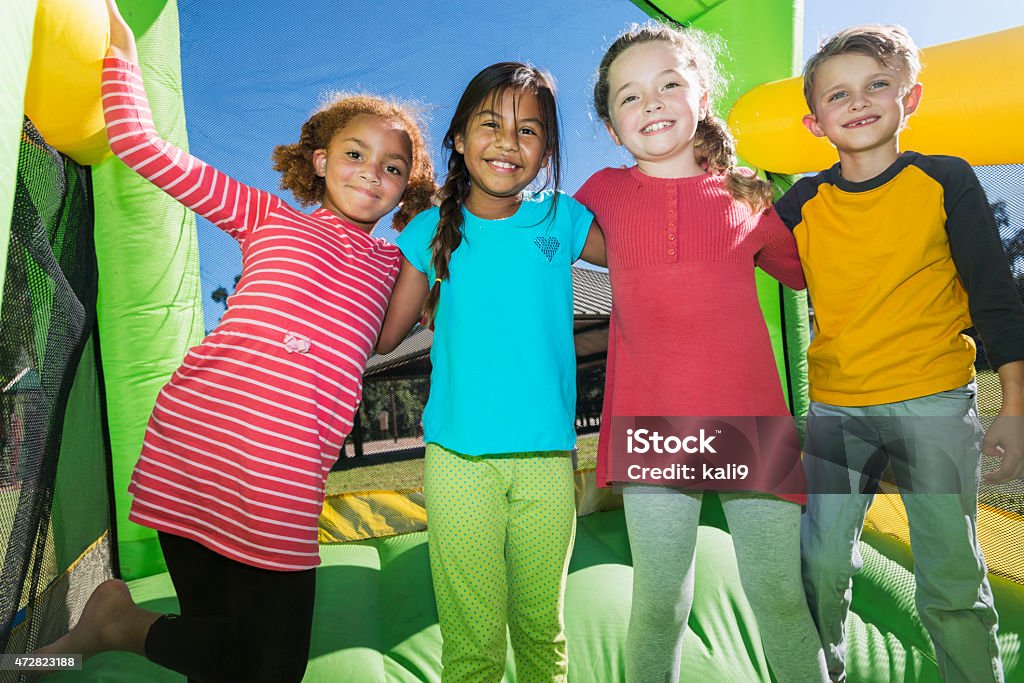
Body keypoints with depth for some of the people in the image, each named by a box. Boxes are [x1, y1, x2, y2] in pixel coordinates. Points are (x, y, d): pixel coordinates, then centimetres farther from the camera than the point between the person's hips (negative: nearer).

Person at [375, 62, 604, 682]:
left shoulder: (562, 221, 4)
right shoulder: (434, 230, 3)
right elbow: (384, 335, 8)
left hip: (548, 458, 1)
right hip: (459, 459, -1)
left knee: (543, 629, 18)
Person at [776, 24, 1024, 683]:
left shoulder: (946, 182, -2)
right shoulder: (803, 204, 2)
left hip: (936, 404, -2)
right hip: (835, 408, 2)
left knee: (952, 580, 6)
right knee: (820, 566, 7)